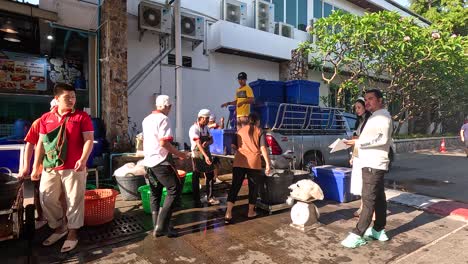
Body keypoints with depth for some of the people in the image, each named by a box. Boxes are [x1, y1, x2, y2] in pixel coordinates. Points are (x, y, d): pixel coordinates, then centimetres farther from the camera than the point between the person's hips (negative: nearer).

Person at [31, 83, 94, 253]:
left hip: (74, 168, -4)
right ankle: (59, 227, 31)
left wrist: (83, 159, -23)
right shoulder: (46, 118, 10)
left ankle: (73, 233, 18)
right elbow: (41, 143, 13)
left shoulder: (82, 117, -1)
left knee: (74, 201, 2)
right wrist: (36, 167, 11)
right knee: (46, 199, 10)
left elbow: (89, 140, -8)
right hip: (50, 168, 4)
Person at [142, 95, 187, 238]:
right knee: (175, 189, -2)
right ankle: (161, 226, -6)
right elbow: (163, 142, -21)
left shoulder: (146, 119, 15)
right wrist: (179, 153, -11)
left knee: (154, 194, 13)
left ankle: (157, 226, 17)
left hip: (148, 161, 9)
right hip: (161, 161, -9)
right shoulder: (163, 119, -12)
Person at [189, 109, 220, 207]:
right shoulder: (194, 129, -17)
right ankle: (196, 200, 11)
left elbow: (211, 140, 8)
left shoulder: (206, 127, 7)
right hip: (197, 155, -7)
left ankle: (210, 197, 20)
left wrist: (207, 143, -17)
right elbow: (198, 144, -28)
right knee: (196, 177, 2)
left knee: (210, 175, 9)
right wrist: (205, 156, -38)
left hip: (207, 154, 7)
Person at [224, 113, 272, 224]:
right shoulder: (260, 131, 6)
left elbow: (235, 146, 21)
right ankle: (251, 212, 24)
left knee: (235, 186, 4)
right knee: (253, 187, 13)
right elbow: (263, 148, -3)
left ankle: (228, 213, -2)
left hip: (239, 162, 3)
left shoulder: (240, 130, 16)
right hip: (254, 163, -2)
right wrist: (267, 163, -3)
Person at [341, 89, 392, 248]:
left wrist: (358, 143, -21)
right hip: (371, 162, 10)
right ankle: (379, 230, 23)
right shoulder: (375, 116, 20)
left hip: (374, 164, -10)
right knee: (378, 197, 14)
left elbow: (383, 139, -22)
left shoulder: (383, 115, -10)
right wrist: (358, 142, 10)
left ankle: (358, 235, -8)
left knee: (368, 199, -9)